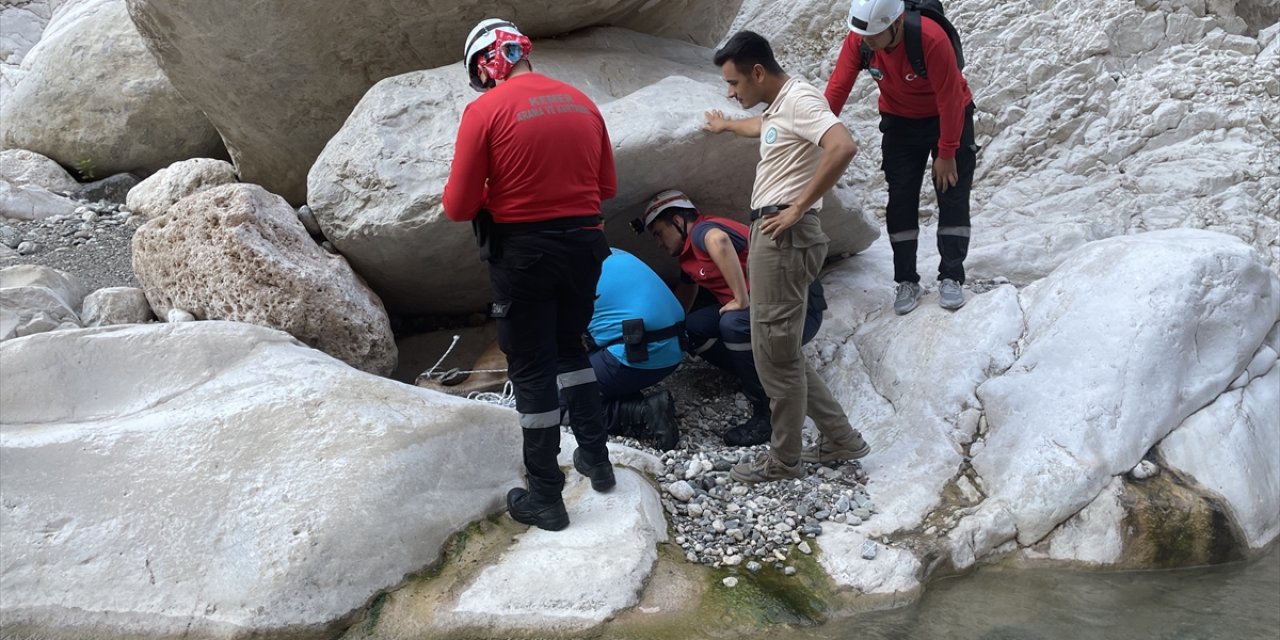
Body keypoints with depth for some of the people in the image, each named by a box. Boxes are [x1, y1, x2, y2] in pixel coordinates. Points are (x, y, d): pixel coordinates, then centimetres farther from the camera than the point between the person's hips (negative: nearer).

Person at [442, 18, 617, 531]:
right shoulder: (582, 103, 6)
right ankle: (595, 457, 29)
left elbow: (458, 207, -11)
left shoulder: (485, 109, -11)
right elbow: (607, 187, 13)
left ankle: (545, 498, 11)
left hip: (522, 253, -5)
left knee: (531, 369, 5)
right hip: (583, 245, 5)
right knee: (570, 349, 25)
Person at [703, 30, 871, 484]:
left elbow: (843, 147, -30)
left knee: (775, 354, -1)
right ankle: (839, 438, 22)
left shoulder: (799, 99, -12)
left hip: (785, 238, -10)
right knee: (779, 351, 14)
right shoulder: (779, 106, 19)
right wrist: (727, 125, 63)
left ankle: (783, 461, 12)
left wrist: (798, 207, -23)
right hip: (772, 237, 10)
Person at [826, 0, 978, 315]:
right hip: (900, 123, 3)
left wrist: (946, 153, -19)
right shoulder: (858, 40, -22)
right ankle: (906, 282, 10)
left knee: (952, 198, -2)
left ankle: (951, 278, 7)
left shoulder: (932, 39, -35)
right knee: (900, 202, 1)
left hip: (948, 118, -3)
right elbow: (837, 88, -21)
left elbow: (949, 99, -26)